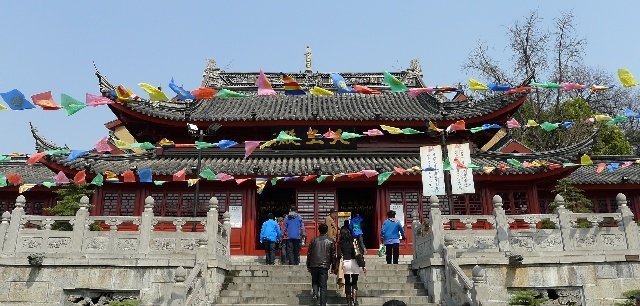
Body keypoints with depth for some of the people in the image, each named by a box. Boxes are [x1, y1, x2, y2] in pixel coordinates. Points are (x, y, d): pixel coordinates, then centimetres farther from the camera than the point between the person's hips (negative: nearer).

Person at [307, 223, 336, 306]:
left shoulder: (313, 240, 4)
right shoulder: (331, 241, 1)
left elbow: (309, 253, 6)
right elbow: (333, 255, 4)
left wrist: (308, 265, 15)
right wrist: (333, 267, 13)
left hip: (314, 265, 1)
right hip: (324, 266, -1)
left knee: (315, 281, 22)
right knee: (323, 286, 3)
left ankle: (315, 293, -2)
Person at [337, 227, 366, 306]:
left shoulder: (340, 243, 1)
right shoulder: (354, 241, 1)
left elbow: (339, 255, -5)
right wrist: (362, 265, 1)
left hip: (345, 263, 0)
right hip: (354, 262, 0)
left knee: (347, 283, 8)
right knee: (354, 283, 12)